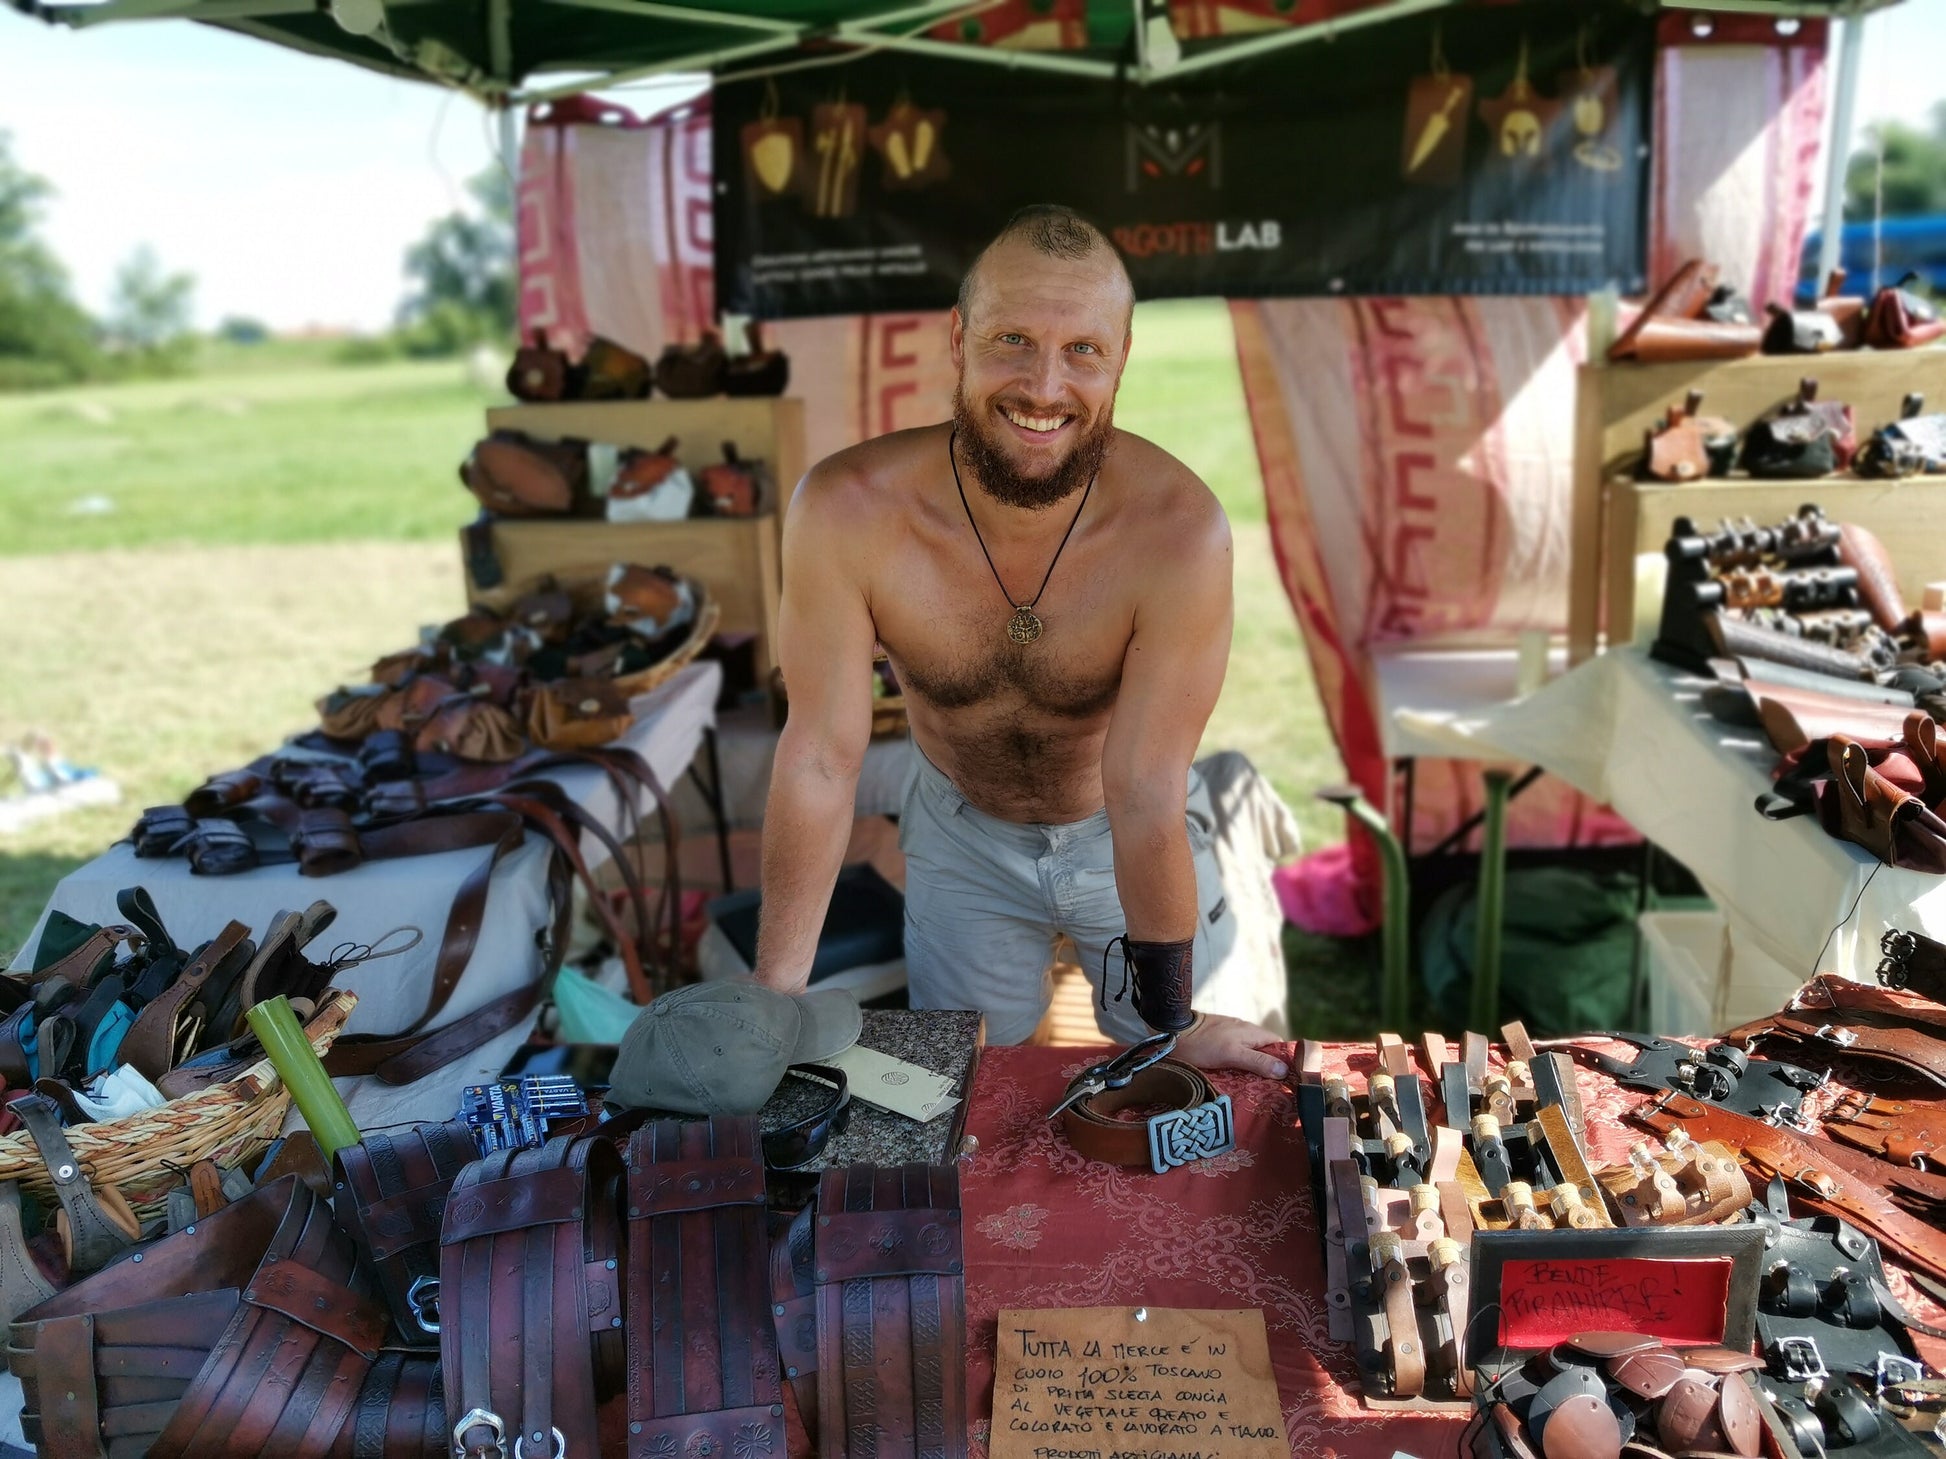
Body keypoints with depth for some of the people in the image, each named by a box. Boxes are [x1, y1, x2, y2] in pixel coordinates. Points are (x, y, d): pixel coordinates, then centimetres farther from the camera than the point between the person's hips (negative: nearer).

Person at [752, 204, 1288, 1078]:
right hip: (962, 837, 1)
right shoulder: (845, 512, -30)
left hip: (1128, 837, -1)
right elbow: (822, 755, -22)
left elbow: (1146, 798, -27)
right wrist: (772, 1005, -17)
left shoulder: (1178, 531, -35)